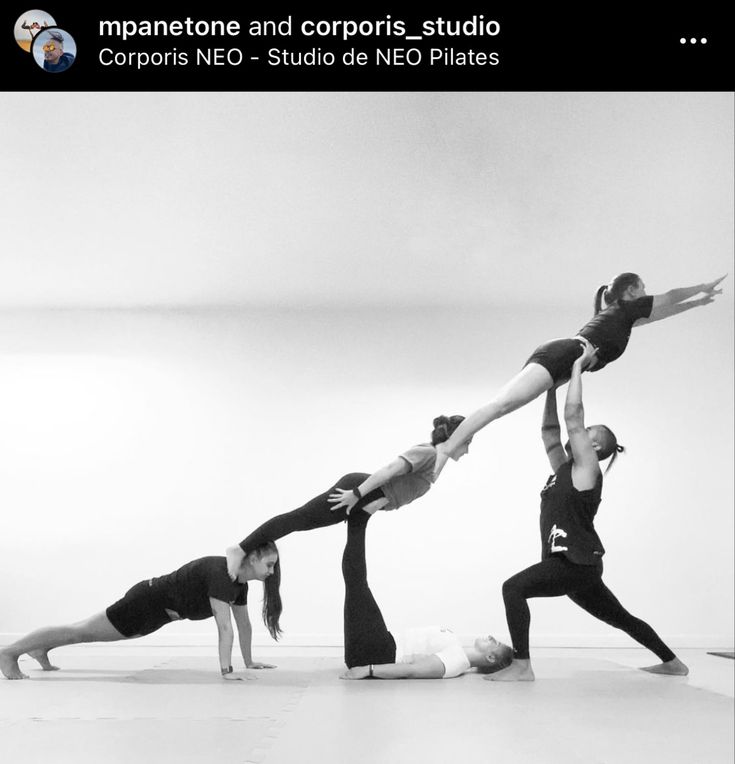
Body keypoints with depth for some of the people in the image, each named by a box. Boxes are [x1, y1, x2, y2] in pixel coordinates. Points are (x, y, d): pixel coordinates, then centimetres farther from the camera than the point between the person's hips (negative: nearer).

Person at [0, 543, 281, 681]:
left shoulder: (239, 582, -2)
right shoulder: (221, 574, -31)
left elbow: (244, 622, 9)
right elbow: (224, 626, -35)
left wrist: (249, 661, 11)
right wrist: (226, 670, -35)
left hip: (160, 609, 9)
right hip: (149, 601, -8)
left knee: (89, 631, 25)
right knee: (82, 631, 2)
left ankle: (42, 650, 44)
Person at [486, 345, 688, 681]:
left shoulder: (587, 467, -8)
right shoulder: (564, 468, 14)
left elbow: (573, 415, -15)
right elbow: (550, 430, 14)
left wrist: (578, 366, -10)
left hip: (578, 563, -10)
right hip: (573, 565, 10)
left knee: (513, 587, -20)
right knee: (620, 618, 22)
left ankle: (521, 667, -19)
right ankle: (672, 663, 37)